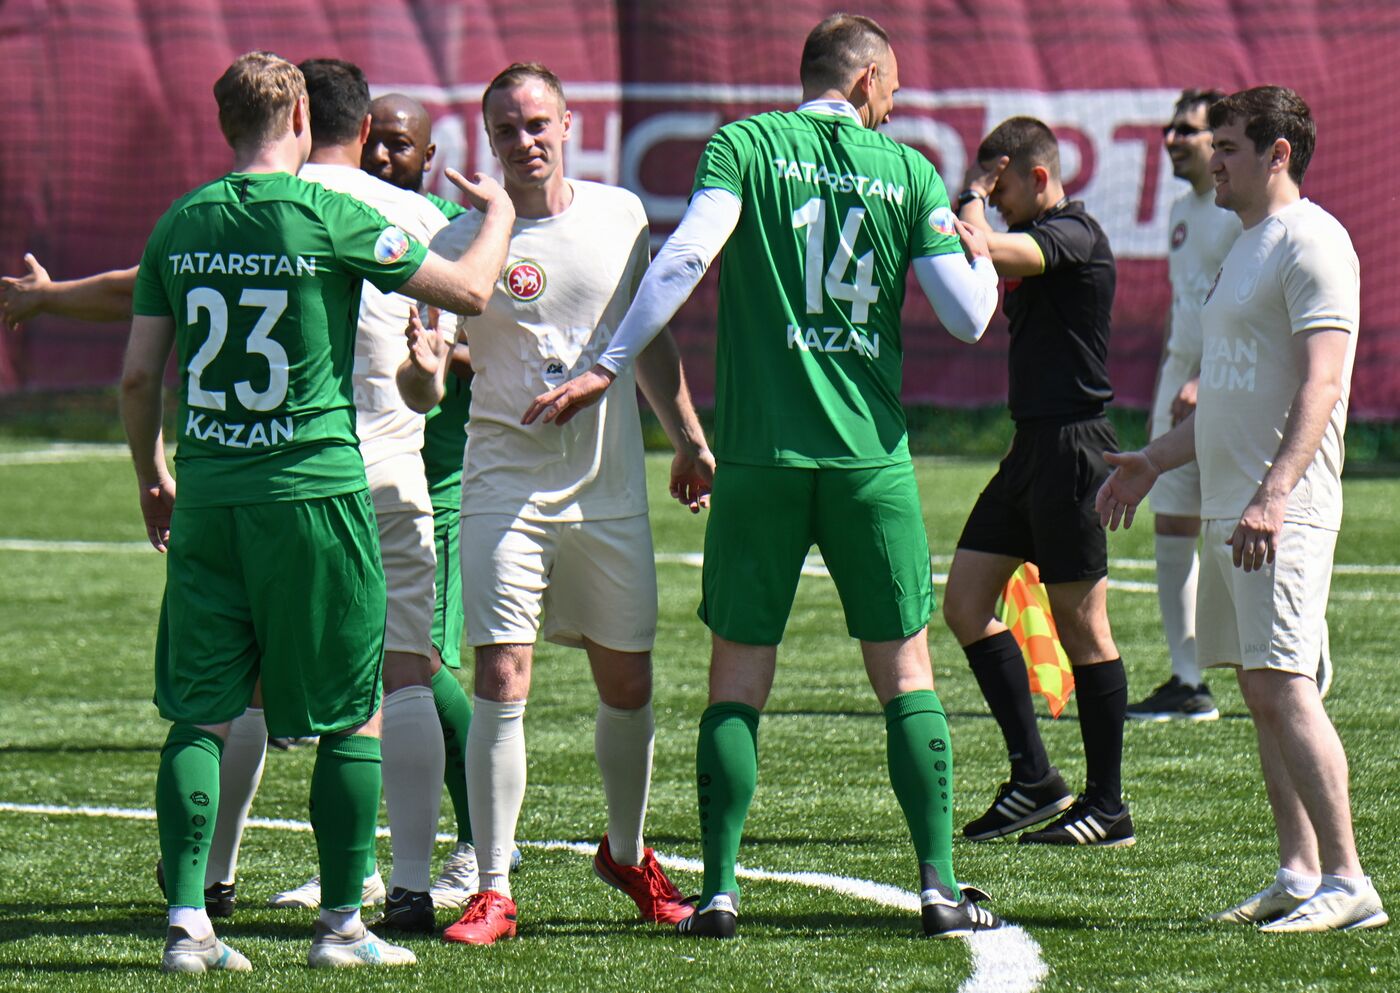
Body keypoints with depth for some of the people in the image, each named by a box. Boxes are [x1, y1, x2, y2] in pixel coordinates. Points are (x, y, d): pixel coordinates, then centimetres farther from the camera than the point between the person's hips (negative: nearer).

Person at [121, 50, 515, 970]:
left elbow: (138, 374, 7)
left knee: (202, 712, 7)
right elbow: (470, 289, -3)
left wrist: (152, 475, 22)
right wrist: (498, 213, 17)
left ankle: (187, 922, 1)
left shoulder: (181, 225, 5)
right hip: (315, 488, -4)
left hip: (205, 498, 4)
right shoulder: (332, 219, -8)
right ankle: (342, 923, 8)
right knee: (353, 716, 7)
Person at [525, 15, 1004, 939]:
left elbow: (687, 254, -13)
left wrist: (607, 368, -11)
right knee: (905, 669, 7)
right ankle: (940, 886, 4)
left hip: (759, 455, 0)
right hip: (871, 456, 0)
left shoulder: (746, 144, 2)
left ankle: (719, 890, 1)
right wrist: (981, 254, 23)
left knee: (738, 677, 6)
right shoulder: (908, 170, 4)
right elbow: (969, 316, 2)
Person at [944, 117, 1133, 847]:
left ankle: (1106, 808, 4)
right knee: (965, 603, 7)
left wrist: (971, 196, -14)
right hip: (1034, 446, 10)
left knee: (1080, 623, -4)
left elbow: (982, 250, -28)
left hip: (1070, 445, -10)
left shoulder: (1073, 234, -14)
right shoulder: (1036, 241, 16)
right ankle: (1033, 778, 11)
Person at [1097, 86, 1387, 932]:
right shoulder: (1248, 245, 20)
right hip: (1228, 505, 10)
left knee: (1284, 685, -15)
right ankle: (1299, 875, 12)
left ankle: (1348, 881, -16)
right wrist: (1154, 461, 29)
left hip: (1283, 512, -10)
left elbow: (1319, 386, -21)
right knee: (1261, 693, 9)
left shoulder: (1311, 242, -11)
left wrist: (1272, 495, -29)